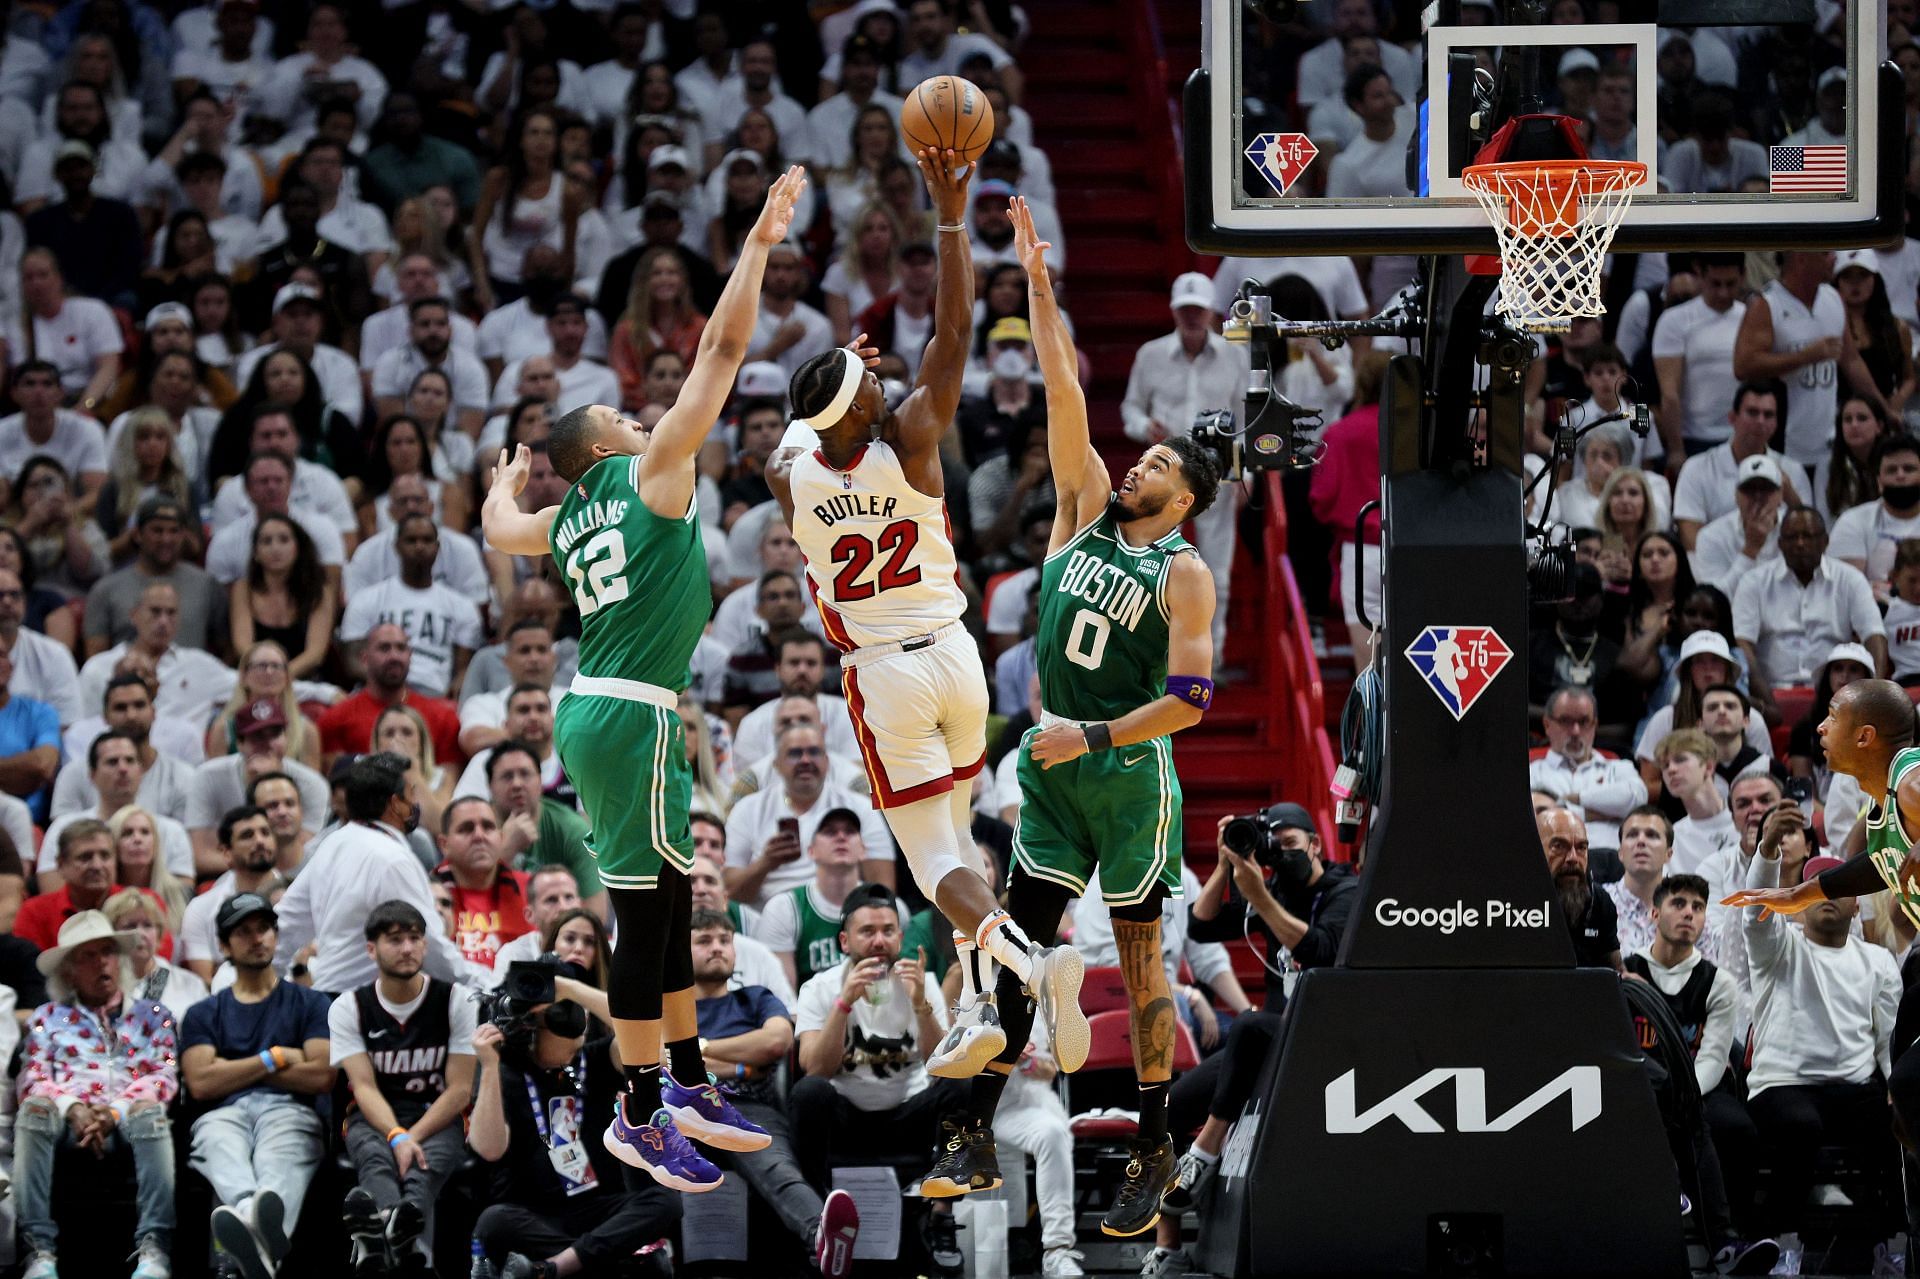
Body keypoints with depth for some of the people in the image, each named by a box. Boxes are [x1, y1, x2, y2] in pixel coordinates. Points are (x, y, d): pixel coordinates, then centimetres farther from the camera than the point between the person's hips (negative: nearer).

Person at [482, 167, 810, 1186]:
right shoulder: (649, 473, -4)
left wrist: (509, 476, 58)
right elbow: (722, 350, -7)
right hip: (633, 715, -9)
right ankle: (639, 1116, -6)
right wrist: (759, 244, -3)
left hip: (594, 712, 9)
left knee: (668, 905, 16)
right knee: (646, 910, -7)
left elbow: (498, 527, 38)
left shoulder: (565, 518, 15)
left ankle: (687, 1089, 23)